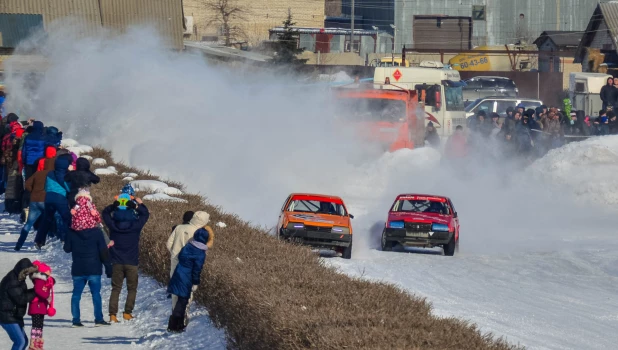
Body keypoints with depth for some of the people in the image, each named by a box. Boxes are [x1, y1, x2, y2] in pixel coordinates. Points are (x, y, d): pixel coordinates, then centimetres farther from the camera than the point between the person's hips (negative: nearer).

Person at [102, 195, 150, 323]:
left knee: (115, 289, 7)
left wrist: (114, 205, 2)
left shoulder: (113, 226, -8)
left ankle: (112, 314, -4)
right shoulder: (135, 226, -12)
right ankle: (127, 312, 3)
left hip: (116, 263, 2)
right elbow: (145, 214, 3)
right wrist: (139, 205, 9)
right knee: (132, 289, 12)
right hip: (132, 263, -1)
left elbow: (105, 213, 9)